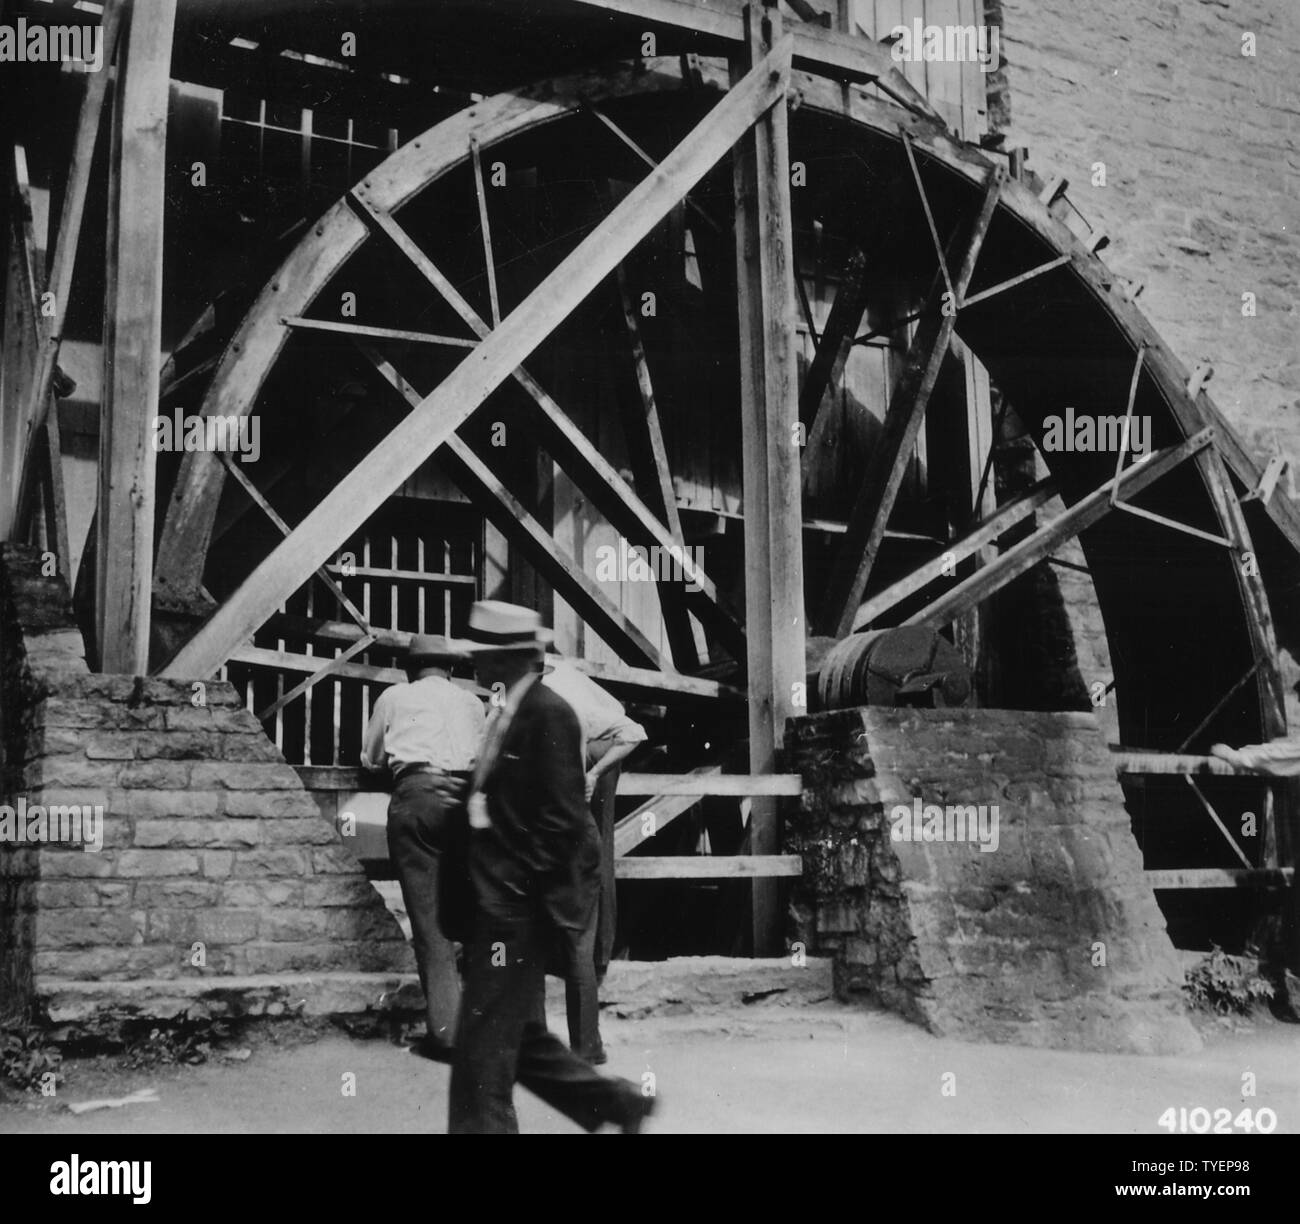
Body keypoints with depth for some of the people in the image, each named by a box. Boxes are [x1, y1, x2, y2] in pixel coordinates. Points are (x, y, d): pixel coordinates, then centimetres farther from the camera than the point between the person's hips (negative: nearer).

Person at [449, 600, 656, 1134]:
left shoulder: (548, 714, -14)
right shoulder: (508, 711, 13)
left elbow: (562, 817, -18)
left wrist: (532, 891, -17)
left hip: (515, 907, -9)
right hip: (497, 900, 9)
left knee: (484, 1045, -3)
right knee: (522, 1035, 16)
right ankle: (616, 1103, 27)